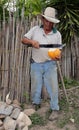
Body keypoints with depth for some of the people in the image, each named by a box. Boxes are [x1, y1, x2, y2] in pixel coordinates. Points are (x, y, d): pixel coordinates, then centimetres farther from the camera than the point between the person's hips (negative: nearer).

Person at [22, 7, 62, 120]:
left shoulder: (57, 34, 2)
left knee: (53, 86, 0)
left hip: (50, 64, -1)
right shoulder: (35, 29, 2)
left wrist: (58, 56, -20)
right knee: (35, 86, 12)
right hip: (36, 64, 1)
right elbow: (24, 40, 3)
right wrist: (32, 41, -18)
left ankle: (55, 109, 14)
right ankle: (36, 105, 33)